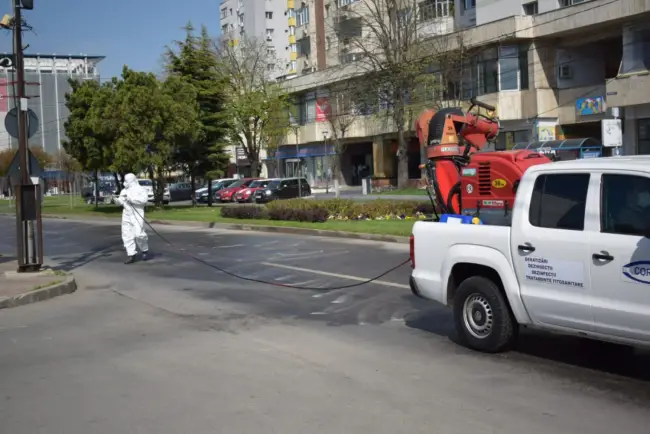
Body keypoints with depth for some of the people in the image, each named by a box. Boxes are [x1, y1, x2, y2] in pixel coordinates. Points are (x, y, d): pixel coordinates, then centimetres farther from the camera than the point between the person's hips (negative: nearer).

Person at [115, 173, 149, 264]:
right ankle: (131, 256, 4)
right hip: (126, 215, 6)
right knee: (127, 236, -1)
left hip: (137, 215, -6)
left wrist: (130, 198, -21)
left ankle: (144, 250, 13)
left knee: (139, 234, -13)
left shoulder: (140, 190, -4)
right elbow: (121, 202, 20)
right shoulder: (124, 191, 16)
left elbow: (143, 200, -19)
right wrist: (117, 200, -3)